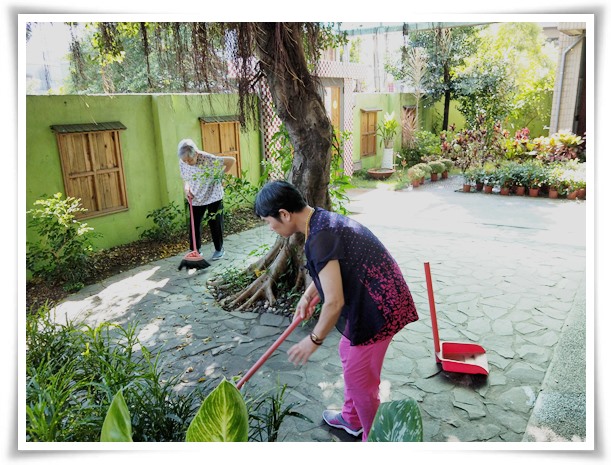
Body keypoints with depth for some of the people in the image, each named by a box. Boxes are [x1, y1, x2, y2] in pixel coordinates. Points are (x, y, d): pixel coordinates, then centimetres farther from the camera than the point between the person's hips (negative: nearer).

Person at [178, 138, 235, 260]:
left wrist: (221, 174, -9)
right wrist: (187, 188, -12)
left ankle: (219, 249, 23)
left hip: (213, 196, -4)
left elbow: (231, 160, -20)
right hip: (195, 198, 4)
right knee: (194, 224, 5)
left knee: (215, 223, 6)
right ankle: (195, 250, 20)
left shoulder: (208, 159, -27)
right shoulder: (182, 162, -11)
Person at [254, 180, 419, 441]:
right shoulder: (322, 220, 4)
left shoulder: (320, 238, -27)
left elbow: (334, 302, -26)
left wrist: (314, 340, -12)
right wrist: (308, 296, 16)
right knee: (348, 354, 25)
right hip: (368, 299, 10)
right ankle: (352, 419, 45)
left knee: (359, 377, 5)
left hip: (377, 307, -10)